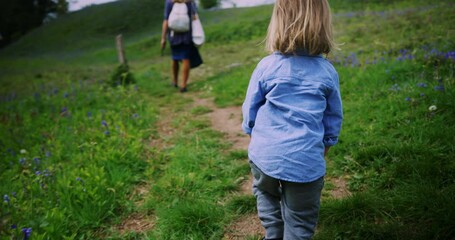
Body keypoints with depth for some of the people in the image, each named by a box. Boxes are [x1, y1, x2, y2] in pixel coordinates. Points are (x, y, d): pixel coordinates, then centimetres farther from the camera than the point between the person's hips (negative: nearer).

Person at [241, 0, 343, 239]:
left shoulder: (266, 66, -6)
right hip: (306, 162, 0)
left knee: (267, 194, 31)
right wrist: (326, 144, 26)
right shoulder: (327, 71, -1)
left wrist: (251, 131, 23)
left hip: (265, 155, 1)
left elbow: (249, 109, 3)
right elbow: (334, 117, 9)